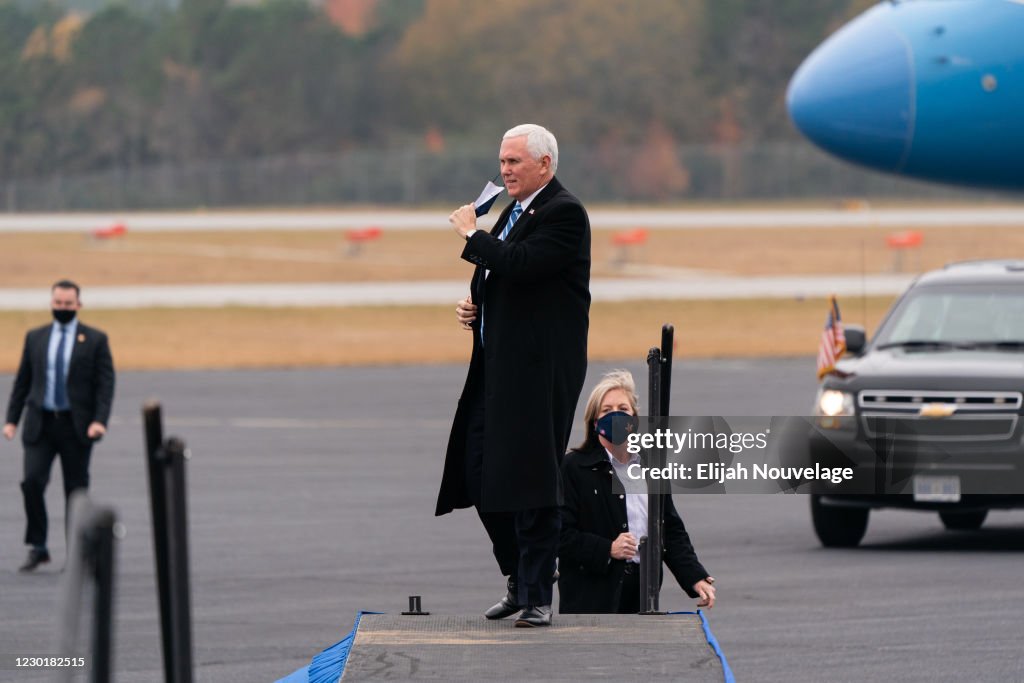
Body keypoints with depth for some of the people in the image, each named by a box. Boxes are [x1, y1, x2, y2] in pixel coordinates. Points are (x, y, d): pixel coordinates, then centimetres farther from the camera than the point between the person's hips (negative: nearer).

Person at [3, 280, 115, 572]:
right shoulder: (35, 338, 10)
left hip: (76, 426, -2)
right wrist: (12, 419, 5)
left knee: (76, 490, 3)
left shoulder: (95, 340, 2)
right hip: (40, 424, 2)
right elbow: (22, 381, 13)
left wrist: (99, 421, -15)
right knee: (32, 481, -13)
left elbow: (105, 384, -2)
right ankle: (37, 547, -1)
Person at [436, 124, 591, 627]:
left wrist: (472, 233, -12)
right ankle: (520, 580, 22)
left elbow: (520, 265, -25)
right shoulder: (514, 213, 19)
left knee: (530, 479, -8)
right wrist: (473, 307, 9)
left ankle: (537, 597, -2)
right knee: (479, 473, 9)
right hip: (497, 367, 10)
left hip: (539, 372, -10)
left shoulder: (563, 214, -11)